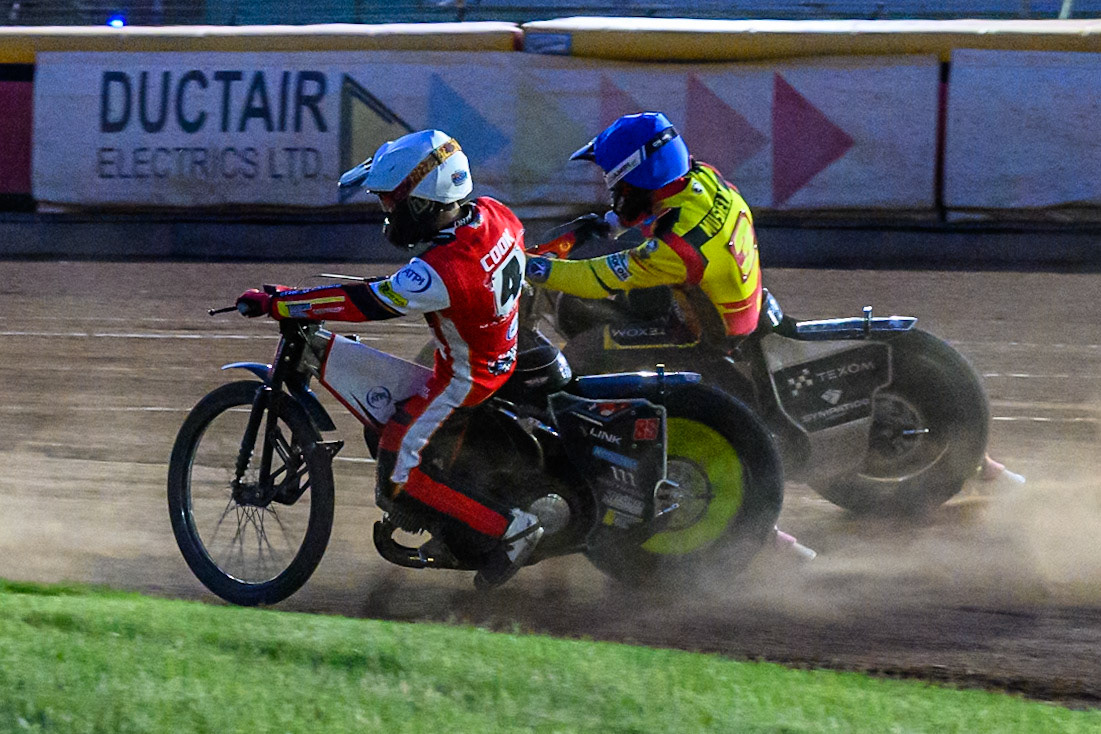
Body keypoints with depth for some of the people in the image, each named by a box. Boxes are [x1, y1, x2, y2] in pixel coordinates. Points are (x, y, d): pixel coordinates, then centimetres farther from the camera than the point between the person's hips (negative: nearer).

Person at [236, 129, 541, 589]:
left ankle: (507, 529, -6)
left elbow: (362, 303, -32)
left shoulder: (442, 273, -34)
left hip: (465, 378, -10)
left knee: (398, 479, -8)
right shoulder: (492, 215, -11)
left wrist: (275, 304, -27)